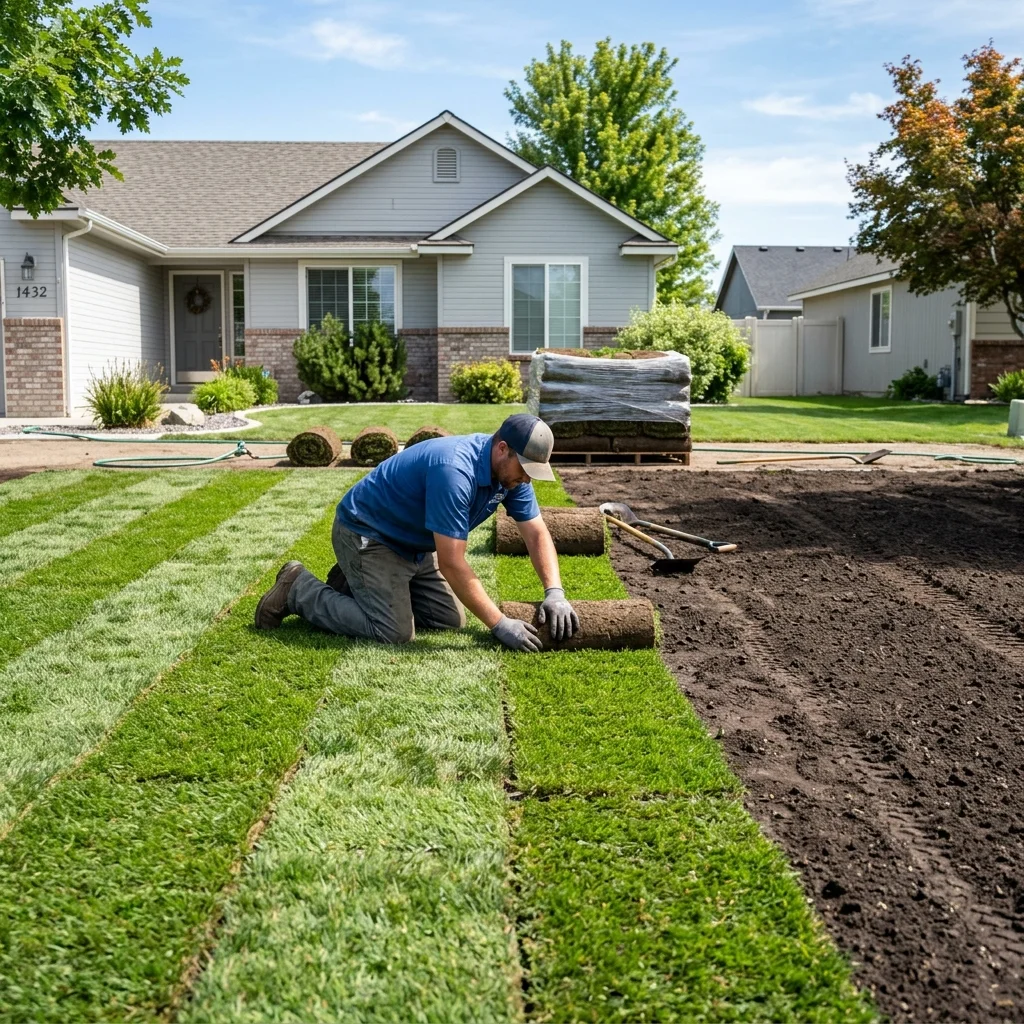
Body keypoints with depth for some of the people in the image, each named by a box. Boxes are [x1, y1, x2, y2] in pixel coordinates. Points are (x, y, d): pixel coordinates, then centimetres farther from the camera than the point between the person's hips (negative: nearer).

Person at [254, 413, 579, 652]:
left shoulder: (509, 468, -8)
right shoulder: (454, 471, -36)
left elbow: (537, 533, -2)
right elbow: (452, 563, -35)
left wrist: (554, 592, -17)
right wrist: (500, 624, -31)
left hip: (414, 545, 9)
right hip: (366, 534, -9)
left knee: (451, 620, 6)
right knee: (395, 631, -18)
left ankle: (357, 583, 21)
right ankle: (299, 589, 0)